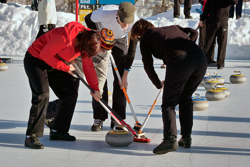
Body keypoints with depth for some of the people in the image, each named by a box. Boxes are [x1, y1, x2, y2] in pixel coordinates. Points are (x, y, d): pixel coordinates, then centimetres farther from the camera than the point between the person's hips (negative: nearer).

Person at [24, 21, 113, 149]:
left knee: (71, 94, 4)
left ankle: (58, 131, 14)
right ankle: (32, 136, -19)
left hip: (54, 65, 9)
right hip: (35, 61, -9)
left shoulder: (86, 41, -6)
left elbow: (88, 66, 5)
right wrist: (65, 68, -19)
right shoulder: (65, 37, -34)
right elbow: (45, 54, -27)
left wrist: (95, 88, -1)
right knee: (42, 94, -24)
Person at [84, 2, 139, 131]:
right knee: (99, 75, -11)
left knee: (120, 78, -9)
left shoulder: (135, 22, -33)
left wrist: (125, 74, -21)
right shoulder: (104, 13, -39)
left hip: (120, 40, 1)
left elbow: (132, 49, -22)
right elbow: (88, 19, -13)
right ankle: (99, 118, -5)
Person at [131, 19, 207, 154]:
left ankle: (170, 139, -11)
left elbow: (148, 65, 14)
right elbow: (193, 33, 23)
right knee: (185, 99, 23)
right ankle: (186, 138, 22)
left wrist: (158, 84, 26)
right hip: (200, 57, 6)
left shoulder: (146, 37, 18)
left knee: (169, 103, 5)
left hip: (179, 61, -6)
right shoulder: (172, 28, 33)